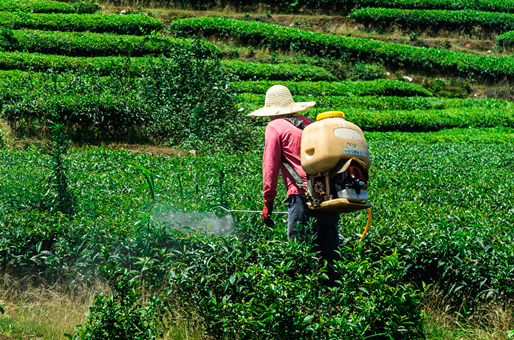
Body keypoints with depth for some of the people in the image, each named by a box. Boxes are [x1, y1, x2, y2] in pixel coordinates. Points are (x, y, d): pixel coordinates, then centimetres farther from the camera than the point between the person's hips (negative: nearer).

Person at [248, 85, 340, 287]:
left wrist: (268, 202, 3)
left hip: (303, 196, -7)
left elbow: (270, 166, -1)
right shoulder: (307, 123, 22)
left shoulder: (275, 126, 4)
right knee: (329, 254, 10)